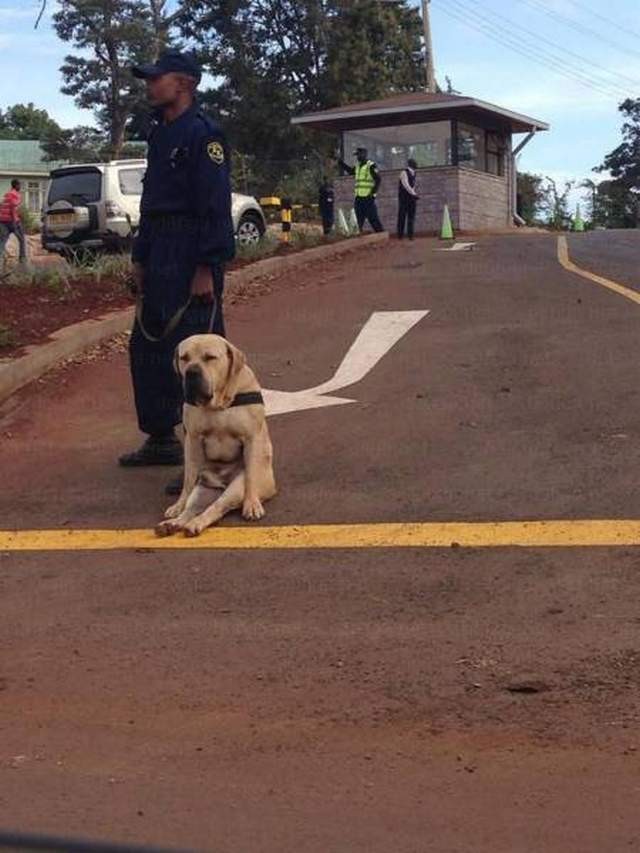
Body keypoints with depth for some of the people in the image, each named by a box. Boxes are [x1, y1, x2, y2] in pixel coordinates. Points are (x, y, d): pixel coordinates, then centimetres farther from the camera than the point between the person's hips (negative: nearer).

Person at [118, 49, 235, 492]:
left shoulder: (203, 133, -11)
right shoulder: (161, 133, 17)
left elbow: (216, 205, -17)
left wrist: (207, 269, -21)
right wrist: (140, 259, 19)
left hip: (192, 258, -10)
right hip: (160, 256, 10)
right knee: (146, 348, 16)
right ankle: (161, 440, 29)